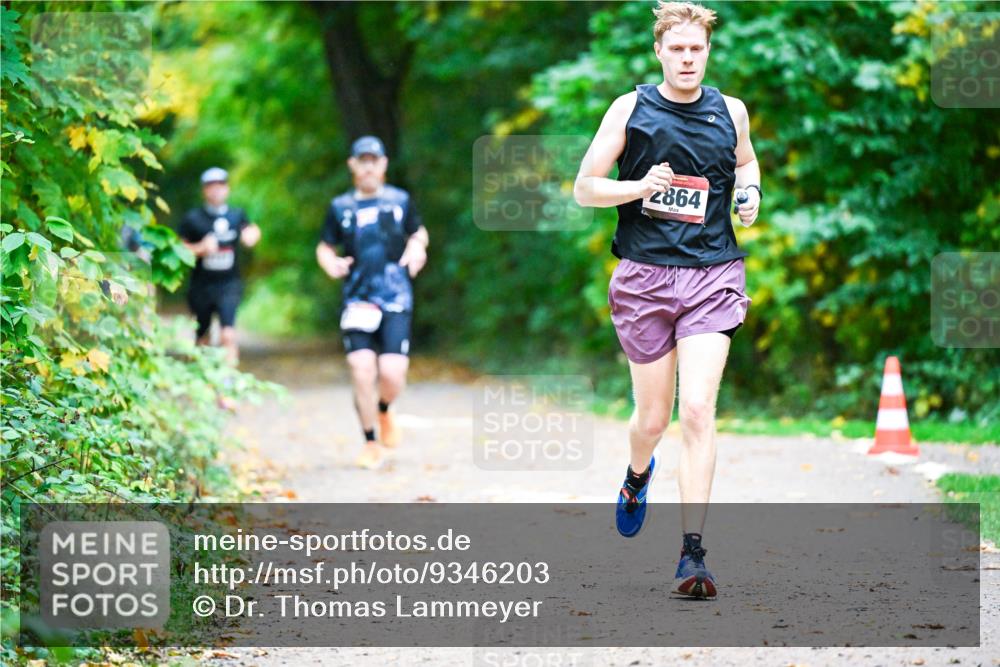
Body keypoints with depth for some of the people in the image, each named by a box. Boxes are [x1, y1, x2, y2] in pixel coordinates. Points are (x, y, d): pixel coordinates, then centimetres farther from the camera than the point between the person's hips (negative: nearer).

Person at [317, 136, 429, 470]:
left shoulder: (399, 201, 8)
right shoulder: (340, 207, 7)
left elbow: (418, 232, 23)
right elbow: (324, 247, 15)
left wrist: (417, 248, 0)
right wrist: (331, 264, -7)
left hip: (396, 301, 0)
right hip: (357, 300, 0)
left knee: (392, 374, -12)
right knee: (362, 370, -13)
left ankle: (384, 412, 24)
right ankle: (370, 442, 5)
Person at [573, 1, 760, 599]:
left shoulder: (731, 111, 7)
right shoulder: (630, 109, 1)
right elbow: (584, 189, 3)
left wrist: (751, 193, 7)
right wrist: (640, 187, -15)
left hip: (713, 277, 0)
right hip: (644, 276, 0)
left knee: (699, 410, -15)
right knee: (654, 417, 7)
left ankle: (693, 553, -14)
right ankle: (638, 475, 46)